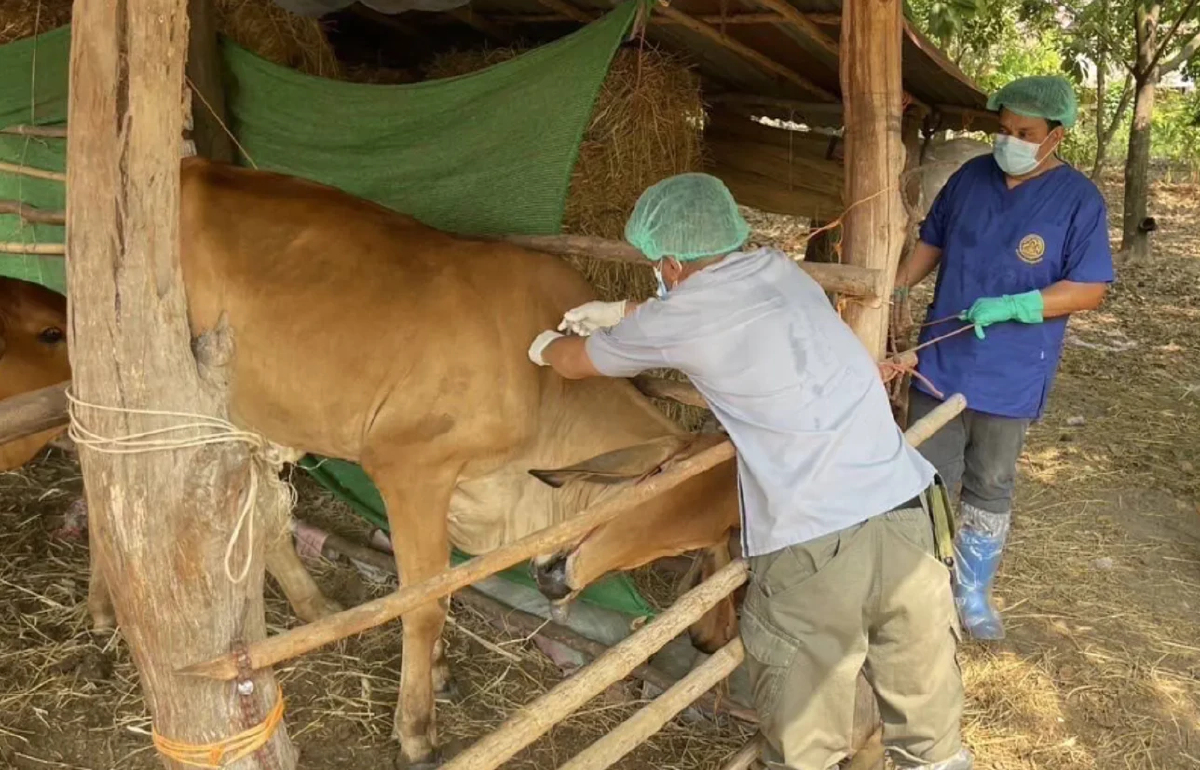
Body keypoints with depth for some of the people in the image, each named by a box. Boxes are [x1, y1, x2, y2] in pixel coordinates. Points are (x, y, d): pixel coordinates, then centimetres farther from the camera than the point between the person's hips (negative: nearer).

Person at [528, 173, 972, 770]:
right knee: (926, 702, 21)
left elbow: (573, 362, 19)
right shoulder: (780, 270, 15)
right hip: (904, 514, 6)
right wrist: (621, 312, 47)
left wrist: (546, 346, 42)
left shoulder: (680, 316, 0)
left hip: (811, 548, -6)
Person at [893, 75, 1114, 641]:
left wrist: (1011, 306, -25)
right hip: (939, 364, 2)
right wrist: (896, 286, -3)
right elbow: (932, 241, 13)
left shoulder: (1079, 200, -8)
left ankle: (972, 592, 32)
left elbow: (1088, 291, -11)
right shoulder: (970, 177, 2)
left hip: (1010, 378, -2)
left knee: (990, 488, 14)